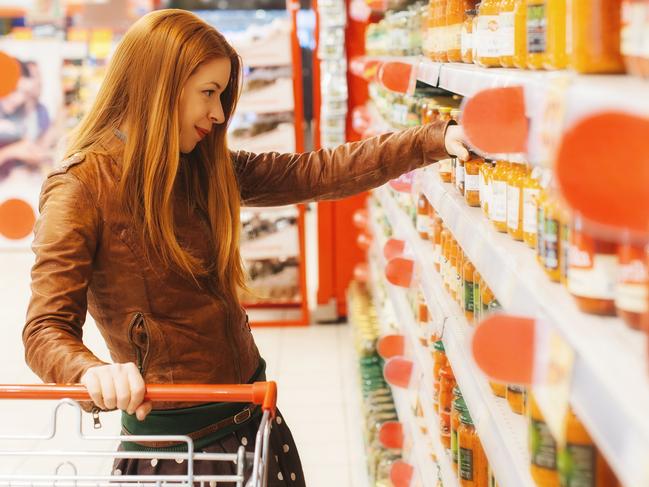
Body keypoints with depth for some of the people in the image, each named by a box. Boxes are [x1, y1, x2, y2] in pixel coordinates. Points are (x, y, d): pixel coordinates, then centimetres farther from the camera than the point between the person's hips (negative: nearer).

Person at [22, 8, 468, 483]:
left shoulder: (206, 169, 6)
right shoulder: (82, 187, -14)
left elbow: (319, 173, 2)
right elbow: (47, 330, -18)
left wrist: (437, 139, -4)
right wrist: (92, 370, -40)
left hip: (254, 417, 7)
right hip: (175, 437, -6)